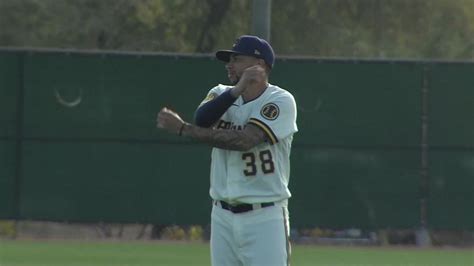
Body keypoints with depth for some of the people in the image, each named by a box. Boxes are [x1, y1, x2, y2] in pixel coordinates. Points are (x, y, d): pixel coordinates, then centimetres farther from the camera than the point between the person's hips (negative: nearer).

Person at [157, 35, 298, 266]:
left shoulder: (280, 101, -9)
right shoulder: (222, 94, 11)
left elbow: (244, 141, -21)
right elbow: (202, 119, -11)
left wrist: (182, 129, -16)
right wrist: (237, 89, -24)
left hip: (264, 218, -6)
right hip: (223, 217, 6)